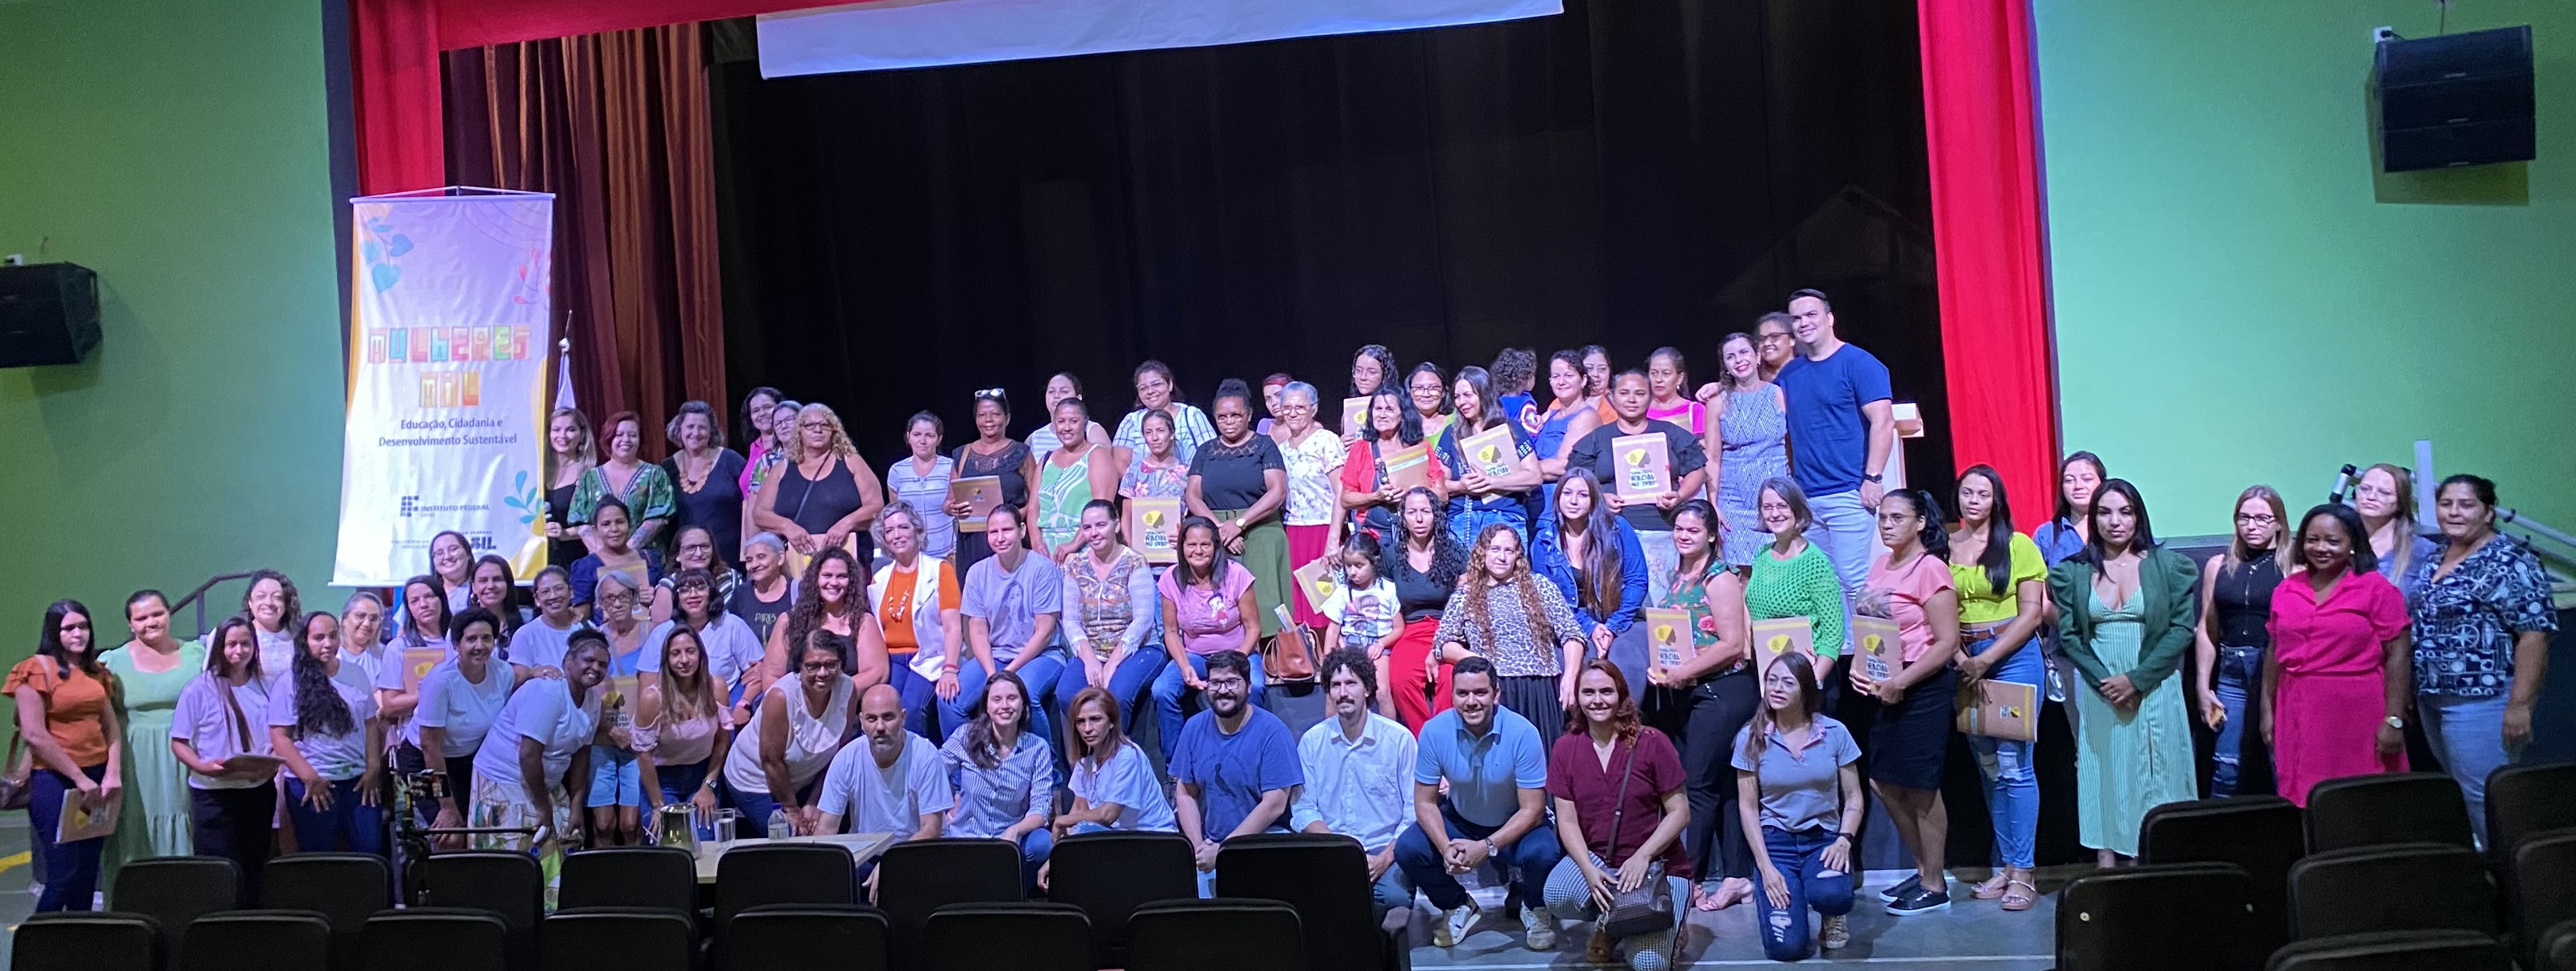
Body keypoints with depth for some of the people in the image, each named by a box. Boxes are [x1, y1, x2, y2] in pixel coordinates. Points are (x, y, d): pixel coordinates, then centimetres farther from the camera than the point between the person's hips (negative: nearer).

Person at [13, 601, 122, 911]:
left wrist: (113, 774, -5)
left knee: (87, 875, 8)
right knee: (64, 874, -7)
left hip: (97, 781, 6)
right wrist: (80, 779, -14)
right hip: (54, 781, -6)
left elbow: (112, 727, 11)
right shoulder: (37, 670, -7)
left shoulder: (97, 672, 12)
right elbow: (34, 734, -14)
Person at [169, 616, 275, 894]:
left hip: (258, 791, 4)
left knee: (255, 875, 8)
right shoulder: (200, 688, -4)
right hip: (214, 795, -4)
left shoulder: (263, 687, 8)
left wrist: (273, 764, -5)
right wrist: (202, 767, -21)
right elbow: (178, 742, -3)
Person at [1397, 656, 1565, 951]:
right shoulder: (1434, 731, -19)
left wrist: (1487, 847, -34)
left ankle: (1536, 909, 4)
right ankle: (1458, 907, 8)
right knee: (1408, 849, -23)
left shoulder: (1523, 733, -25)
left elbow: (1532, 810, -21)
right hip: (1459, 821, 3)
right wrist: (1445, 847, -30)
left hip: (1515, 826, -3)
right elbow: (1425, 802, -11)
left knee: (1544, 854, -34)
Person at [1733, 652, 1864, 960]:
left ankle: (1834, 915, 4)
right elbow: (1748, 807, -1)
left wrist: (1844, 841, -15)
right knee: (1786, 947, -18)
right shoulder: (1751, 738, -4)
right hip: (1776, 840, 0)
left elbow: (1853, 799, 3)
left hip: (1824, 837, 0)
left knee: (1829, 894, -36)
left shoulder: (1835, 733, -3)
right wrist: (1765, 866, -10)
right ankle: (1768, 891, 18)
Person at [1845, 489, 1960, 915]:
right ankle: (1924, 870, 27)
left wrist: (1901, 681, -20)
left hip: (1924, 688, -8)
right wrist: (1859, 668, 1)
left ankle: (1935, 887, 12)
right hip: (1886, 689, 8)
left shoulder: (1930, 569, -12)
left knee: (1920, 787, 0)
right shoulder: (1880, 567, 11)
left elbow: (1947, 643, -16)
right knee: (1884, 783, 11)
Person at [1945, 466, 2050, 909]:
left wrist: (1986, 660, -11)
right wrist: (1958, 657, -7)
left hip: (2014, 657, -4)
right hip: (1965, 662, 4)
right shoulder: (1945, 547, 8)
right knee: (1988, 768, 8)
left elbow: (2032, 613, -5)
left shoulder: (2018, 545, -2)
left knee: (2014, 764, -7)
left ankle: (2024, 873, -4)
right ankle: (2006, 866, 14)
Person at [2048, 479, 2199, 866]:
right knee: (2105, 782, 3)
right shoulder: (2073, 573, 4)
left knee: (2155, 783, 1)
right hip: (2099, 697, 1)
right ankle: (2107, 872, 7)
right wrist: (2103, 681, -11)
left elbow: (2182, 629, -4)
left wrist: (2137, 679, -12)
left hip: (2154, 693, -1)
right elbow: (2069, 635, 2)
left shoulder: (2168, 566, 0)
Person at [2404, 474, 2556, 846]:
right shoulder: (2433, 561, 13)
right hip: (2433, 699, 8)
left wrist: (2520, 704, -20)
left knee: (2484, 796, -7)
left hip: (2481, 700, -8)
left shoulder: (2509, 562, -12)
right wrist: (2412, 690, 17)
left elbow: (2535, 632, -17)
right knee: (2455, 790, 13)